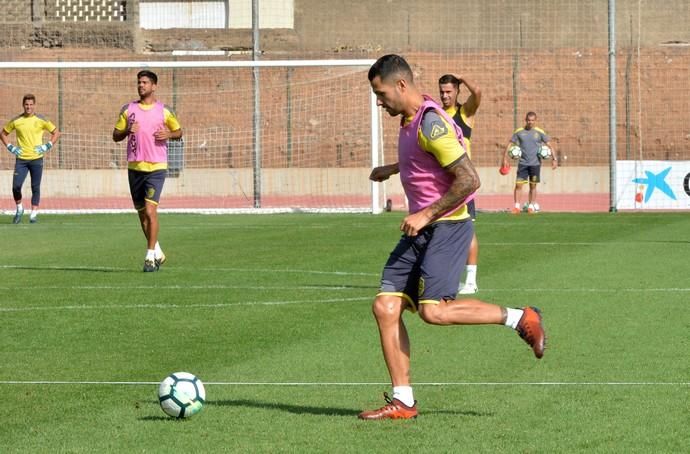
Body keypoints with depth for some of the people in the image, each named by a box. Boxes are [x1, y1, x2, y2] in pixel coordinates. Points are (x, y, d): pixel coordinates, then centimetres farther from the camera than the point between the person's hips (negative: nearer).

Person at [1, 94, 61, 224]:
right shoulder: (16, 121, 4)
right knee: (16, 186, -8)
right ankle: (19, 209, 14)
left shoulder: (41, 120, 0)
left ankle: (34, 214, 6)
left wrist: (47, 146, -2)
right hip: (21, 159, 1)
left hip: (36, 159, -1)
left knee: (35, 187, -1)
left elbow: (56, 133, 8)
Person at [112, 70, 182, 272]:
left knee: (150, 210, -16)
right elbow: (116, 135, 11)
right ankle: (157, 252, 27)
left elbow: (178, 131, 14)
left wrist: (169, 134, -8)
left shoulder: (164, 111, 2)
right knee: (141, 212, 10)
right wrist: (127, 131, -10)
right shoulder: (128, 109, 8)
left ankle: (151, 257, -11)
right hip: (134, 166, 4)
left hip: (156, 167, -4)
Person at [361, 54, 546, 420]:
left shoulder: (431, 123, -17)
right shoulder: (410, 120, 14)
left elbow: (469, 180, -22)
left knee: (434, 311, -21)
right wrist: (392, 169, 44)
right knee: (385, 307, -2)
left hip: (446, 227, -9)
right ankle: (402, 400, 2)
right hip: (421, 230, 9)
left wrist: (427, 215, -19)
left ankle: (520, 318, -3)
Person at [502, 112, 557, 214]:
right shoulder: (519, 132, 3)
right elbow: (510, 144, 7)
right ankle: (517, 206, -4)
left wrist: (554, 159, -9)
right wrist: (505, 158, 0)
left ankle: (531, 206, 16)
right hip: (523, 163, 0)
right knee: (518, 184, -8)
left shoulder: (540, 132, -1)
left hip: (535, 163, 0)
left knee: (533, 186, 7)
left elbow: (550, 145, 1)